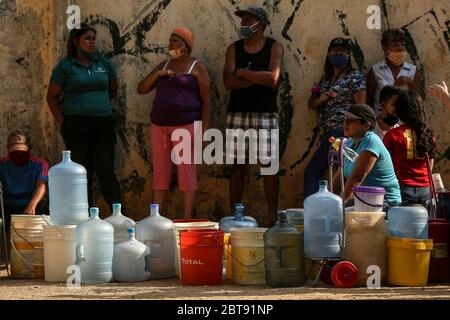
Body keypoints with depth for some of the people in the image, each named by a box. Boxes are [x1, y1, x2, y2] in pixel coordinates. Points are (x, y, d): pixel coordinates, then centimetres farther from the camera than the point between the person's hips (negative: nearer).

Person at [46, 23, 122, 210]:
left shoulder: (103, 63, 9)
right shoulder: (66, 65, 0)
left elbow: (113, 90, 23)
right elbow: (52, 97, 4)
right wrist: (62, 122, -1)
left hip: (103, 123, 2)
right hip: (76, 125, -2)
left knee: (106, 171, -3)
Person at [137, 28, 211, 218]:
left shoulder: (197, 68, 1)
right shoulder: (163, 65, 16)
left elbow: (206, 102, -3)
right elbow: (141, 89, 14)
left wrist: (203, 131, -11)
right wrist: (157, 74, -3)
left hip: (186, 125, -5)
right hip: (159, 126, 5)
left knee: (186, 170, -4)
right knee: (160, 171, 4)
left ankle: (187, 218, -1)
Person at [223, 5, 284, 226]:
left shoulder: (274, 47, 2)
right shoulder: (234, 48, 9)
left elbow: (272, 77, -15)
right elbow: (228, 81, -5)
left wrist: (243, 72, -7)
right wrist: (260, 79, -11)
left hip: (265, 114, -2)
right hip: (238, 113, 2)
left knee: (269, 164, -2)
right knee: (238, 165, 3)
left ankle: (273, 216, 1)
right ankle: (234, 215, 6)